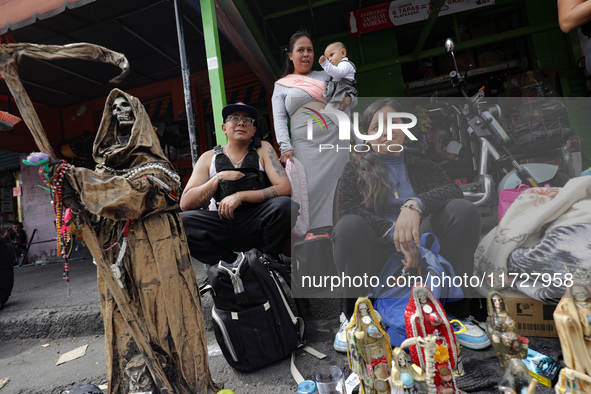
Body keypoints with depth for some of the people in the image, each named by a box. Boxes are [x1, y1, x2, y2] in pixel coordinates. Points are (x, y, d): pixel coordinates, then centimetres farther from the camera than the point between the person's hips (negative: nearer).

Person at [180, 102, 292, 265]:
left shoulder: (263, 149, 4)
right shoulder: (209, 158, 6)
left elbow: (285, 188, -10)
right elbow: (185, 204, -1)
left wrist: (240, 196, -17)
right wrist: (218, 178, -12)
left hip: (257, 224, -1)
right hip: (222, 225, 1)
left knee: (285, 204, -30)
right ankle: (230, 264, -5)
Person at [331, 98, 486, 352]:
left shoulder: (422, 166, 16)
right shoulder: (357, 169, 10)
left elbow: (452, 190, -6)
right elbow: (346, 208, -9)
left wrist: (414, 205, -27)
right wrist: (393, 231, -24)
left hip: (419, 254, 2)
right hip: (376, 260, -2)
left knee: (464, 211, -19)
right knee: (349, 226, -32)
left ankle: (455, 313, -12)